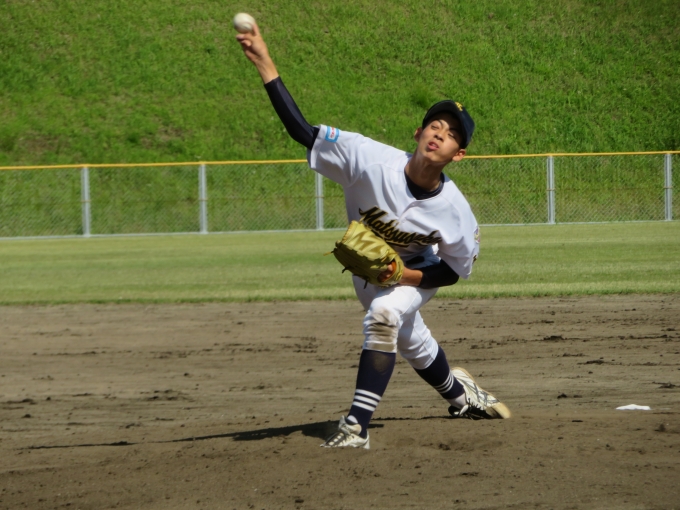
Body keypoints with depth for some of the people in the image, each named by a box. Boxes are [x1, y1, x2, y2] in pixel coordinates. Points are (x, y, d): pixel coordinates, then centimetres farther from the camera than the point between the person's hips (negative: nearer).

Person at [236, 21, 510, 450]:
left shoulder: (454, 211, -32)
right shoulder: (371, 159, -34)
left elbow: (455, 271, -15)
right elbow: (302, 130, -34)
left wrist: (402, 276, -32)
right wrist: (265, 64, -42)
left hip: (417, 274, -3)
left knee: (383, 314, -33)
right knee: (411, 343, 21)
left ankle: (357, 426, -33)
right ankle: (458, 391, 56)